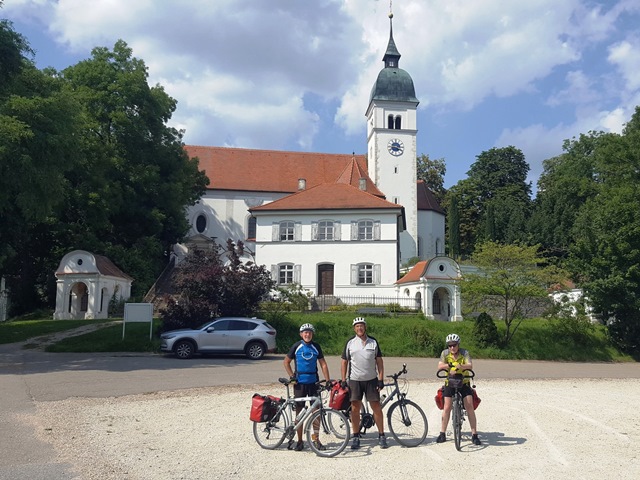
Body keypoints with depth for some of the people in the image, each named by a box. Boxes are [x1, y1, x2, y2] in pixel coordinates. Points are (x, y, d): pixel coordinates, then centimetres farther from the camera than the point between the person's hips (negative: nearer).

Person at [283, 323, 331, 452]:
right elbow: (286, 362, 6)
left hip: (313, 382, 1)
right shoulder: (296, 346, -2)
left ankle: (315, 439, 12)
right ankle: (300, 440, 14)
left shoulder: (316, 347, 3)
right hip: (299, 383, -1)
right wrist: (291, 376, -5)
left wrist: (327, 380, -4)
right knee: (299, 412, 4)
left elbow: (323, 364, 5)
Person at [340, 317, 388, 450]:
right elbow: (344, 362, 6)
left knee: (376, 407, -1)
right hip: (355, 380, 0)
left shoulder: (373, 342, 3)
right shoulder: (350, 343, 2)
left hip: (371, 380, 0)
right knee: (355, 408, 2)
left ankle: (381, 436, 10)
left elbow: (379, 361, 5)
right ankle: (356, 437, 13)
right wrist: (343, 380, 1)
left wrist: (381, 380, -2)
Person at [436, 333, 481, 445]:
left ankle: (474, 435, 1)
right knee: (447, 408, -3)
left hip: (464, 382, -1)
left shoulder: (465, 353, -12)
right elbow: (439, 366, -18)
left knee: (470, 407, -9)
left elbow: (470, 366, -27)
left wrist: (461, 366, -49)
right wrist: (449, 365, -39)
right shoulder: (445, 353, -7)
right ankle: (442, 434, 10)